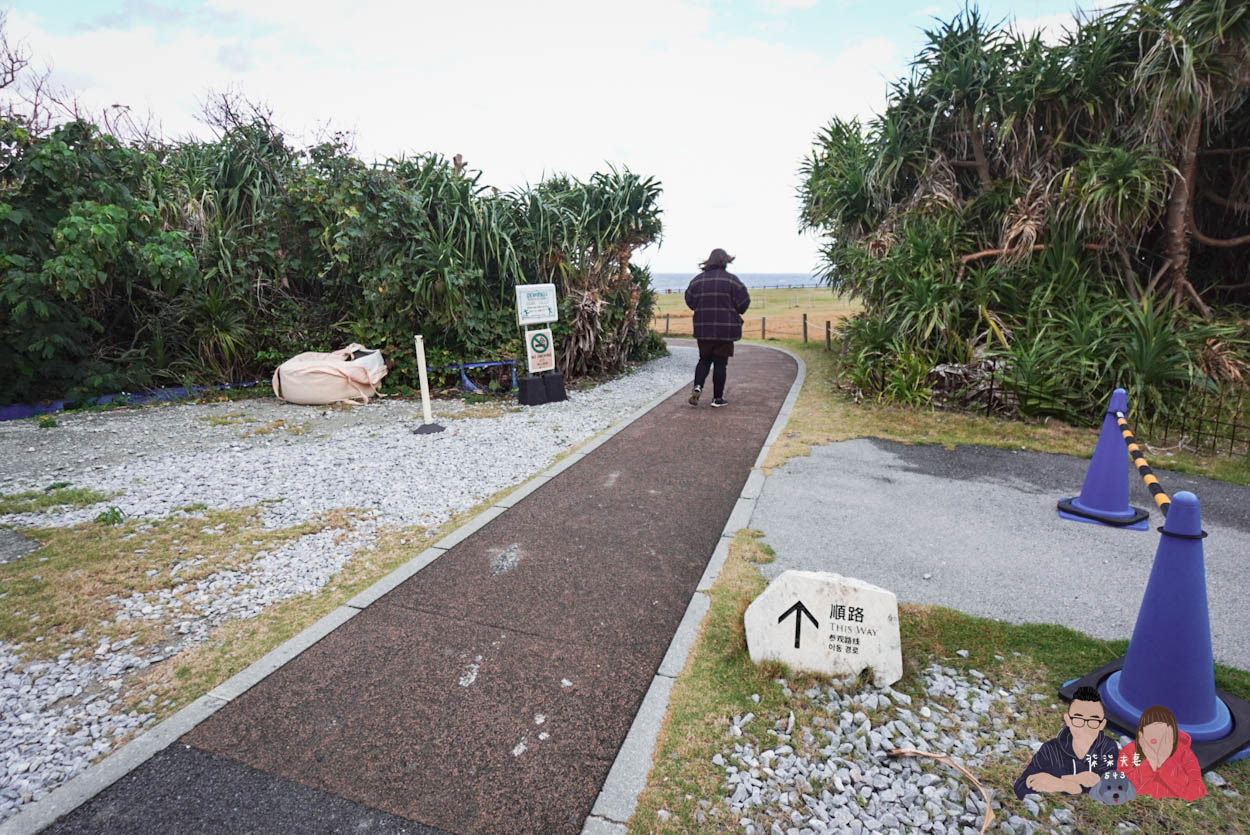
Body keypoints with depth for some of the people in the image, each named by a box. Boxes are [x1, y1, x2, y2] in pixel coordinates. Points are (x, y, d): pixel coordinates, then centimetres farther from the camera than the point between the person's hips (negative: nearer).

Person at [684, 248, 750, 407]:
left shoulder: (697, 280, 3)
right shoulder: (731, 280, -8)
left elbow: (690, 301, 9)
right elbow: (743, 303, -7)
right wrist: (733, 310, 14)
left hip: (703, 329, 3)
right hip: (725, 329, -3)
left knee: (704, 360, 17)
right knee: (720, 363, 5)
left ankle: (697, 386, -5)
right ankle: (718, 398, 11)